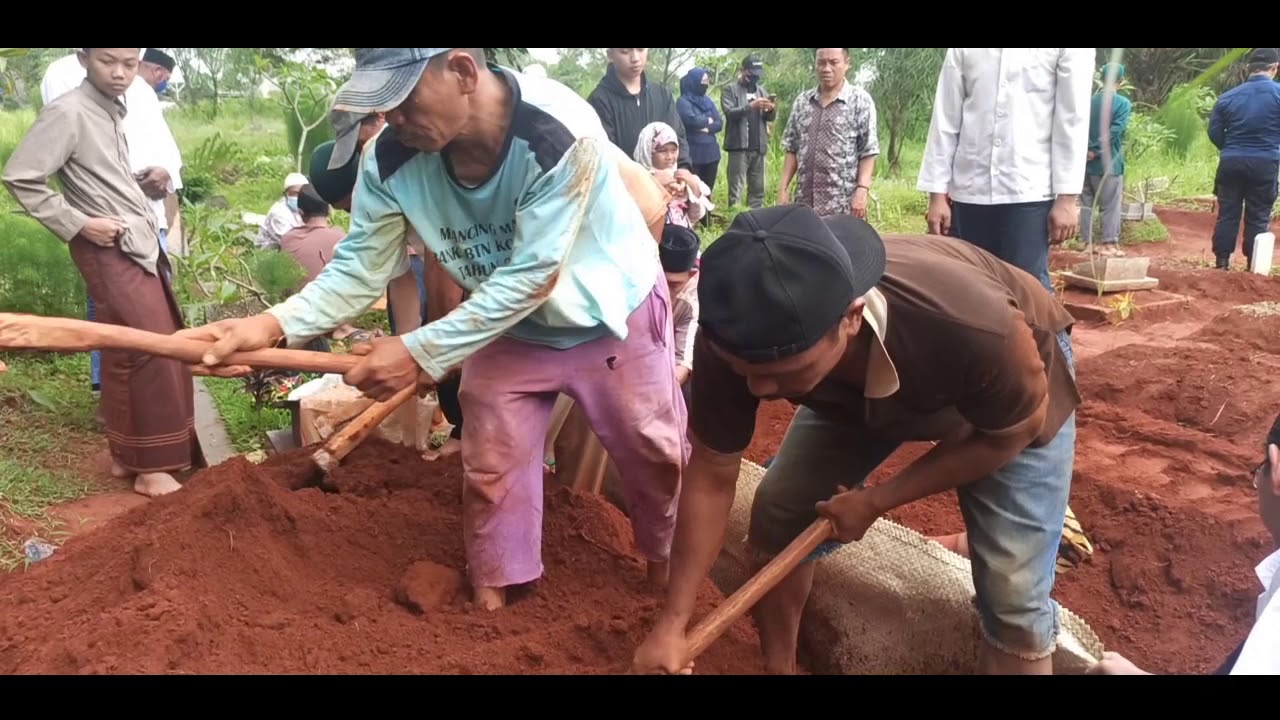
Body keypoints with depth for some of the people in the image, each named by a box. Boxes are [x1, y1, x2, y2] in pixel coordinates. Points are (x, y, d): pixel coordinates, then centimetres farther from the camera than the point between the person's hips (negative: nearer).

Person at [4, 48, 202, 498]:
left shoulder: (115, 110, 12)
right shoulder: (68, 112, -12)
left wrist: (147, 179, 5)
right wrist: (78, 224, -14)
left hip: (139, 246, 8)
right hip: (111, 251, -8)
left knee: (127, 353, 13)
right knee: (148, 351, -8)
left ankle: (128, 454, 24)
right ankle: (150, 466, 3)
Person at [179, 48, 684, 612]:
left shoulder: (559, 133, -38)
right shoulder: (392, 158, -23)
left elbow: (530, 277, -36)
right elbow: (359, 266, -16)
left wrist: (421, 352, -37)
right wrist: (275, 324, -33)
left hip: (612, 316, -3)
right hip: (508, 327, 3)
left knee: (655, 453, 14)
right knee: (492, 467, 9)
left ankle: (666, 565, 42)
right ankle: (493, 592, 31)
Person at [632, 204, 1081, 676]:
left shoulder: (977, 331, -45)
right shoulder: (736, 337, -35)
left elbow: (1015, 432, -22)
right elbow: (712, 475, -20)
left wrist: (876, 502, -21)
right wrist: (673, 624, -19)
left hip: (1016, 391, -3)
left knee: (1013, 593, -13)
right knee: (777, 521, -4)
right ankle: (778, 667, 23)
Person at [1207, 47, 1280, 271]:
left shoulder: (1228, 97, 4)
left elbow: (1214, 132, 7)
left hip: (1231, 162, 2)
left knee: (1227, 214, 8)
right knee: (1258, 217, 4)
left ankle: (1222, 262, 7)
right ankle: (1253, 267, 6)